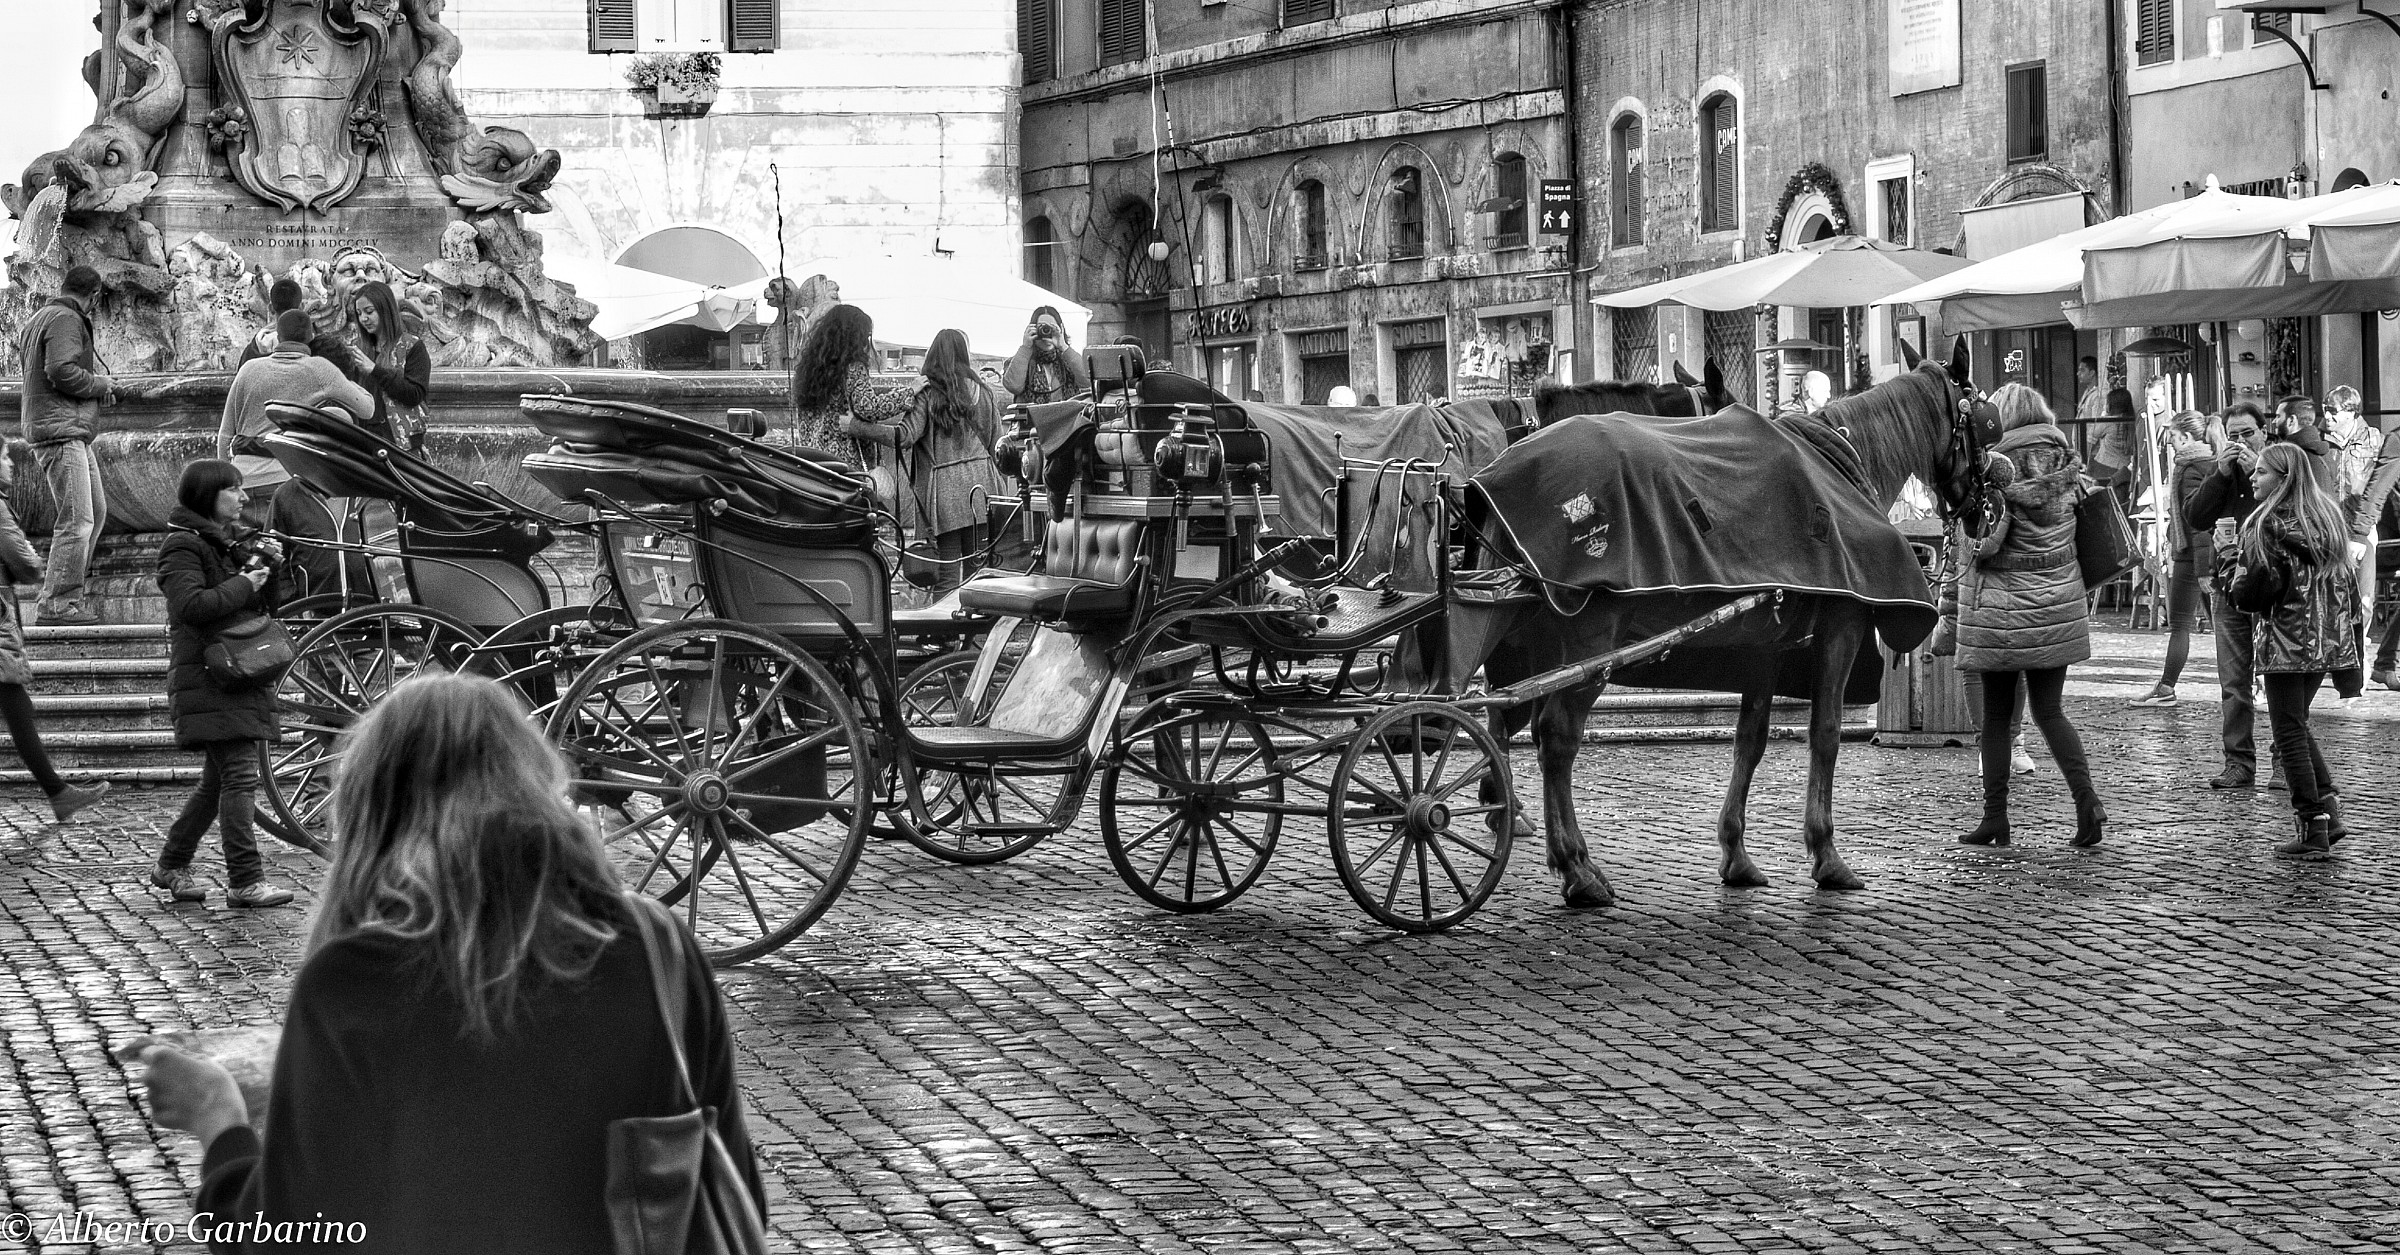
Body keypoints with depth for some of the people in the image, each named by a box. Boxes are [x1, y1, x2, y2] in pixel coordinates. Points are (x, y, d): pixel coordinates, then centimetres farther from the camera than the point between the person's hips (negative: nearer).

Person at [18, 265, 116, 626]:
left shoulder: (39, 318, 21)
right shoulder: (65, 319, -12)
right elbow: (61, 371, -24)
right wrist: (100, 385, -8)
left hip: (73, 433, 11)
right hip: (62, 431, -11)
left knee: (96, 511, 15)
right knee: (77, 519, -12)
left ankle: (67, 589, 18)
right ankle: (57, 602, -10)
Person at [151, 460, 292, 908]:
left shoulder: (233, 540, 18)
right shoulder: (183, 548, -8)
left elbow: (267, 605, 23)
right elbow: (193, 605, -24)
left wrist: (269, 564, 5)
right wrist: (244, 584, -15)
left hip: (244, 675, 9)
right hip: (208, 681, -9)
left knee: (218, 781, 14)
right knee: (240, 775, -14)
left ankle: (172, 865, 26)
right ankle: (246, 882, -15)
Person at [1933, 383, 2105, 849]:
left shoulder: (2001, 466, -13)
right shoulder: (2067, 464, 3)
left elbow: (1988, 542, -15)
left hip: (2004, 602, -4)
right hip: (2057, 601, 4)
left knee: (1996, 715, 7)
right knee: (2050, 711, 11)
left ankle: (1995, 818, 10)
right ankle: (2087, 801, -6)